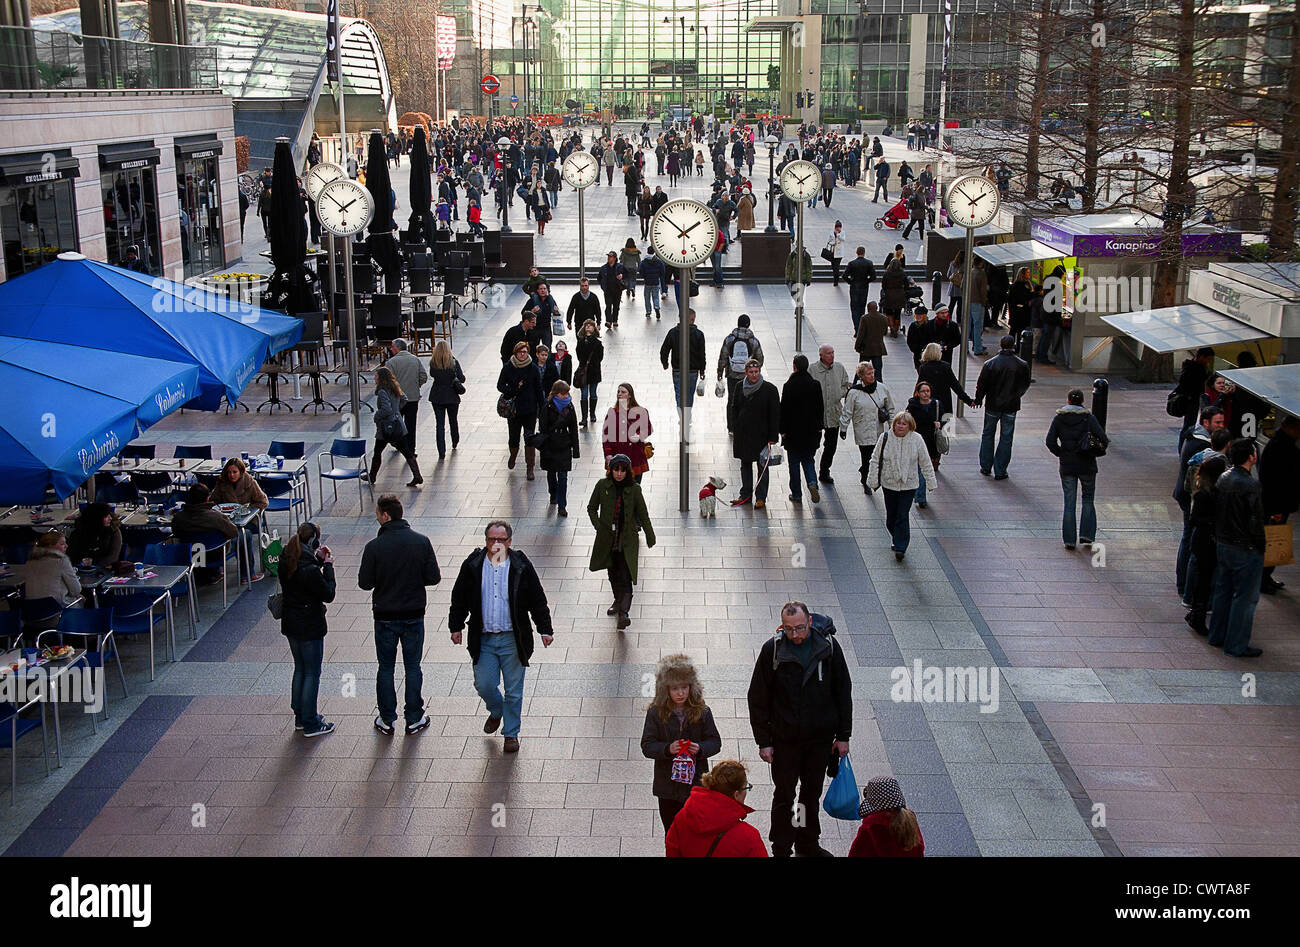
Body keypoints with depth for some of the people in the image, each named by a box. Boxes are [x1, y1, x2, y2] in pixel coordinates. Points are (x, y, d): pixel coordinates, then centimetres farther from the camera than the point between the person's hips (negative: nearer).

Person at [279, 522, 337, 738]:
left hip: (290, 624, 8)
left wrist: (318, 560, 4)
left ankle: (300, 717, 32)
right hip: (309, 627, -8)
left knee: (300, 669, 21)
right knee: (312, 673, 4)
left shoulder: (285, 562, -2)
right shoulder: (309, 570, -27)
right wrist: (328, 566, -11)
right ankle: (310, 724, 12)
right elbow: (328, 595, -17)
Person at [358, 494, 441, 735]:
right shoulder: (421, 541, -9)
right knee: (412, 667, 15)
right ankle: (414, 719, 22)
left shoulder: (374, 547, -16)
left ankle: (387, 720, 22)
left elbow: (365, 583, -10)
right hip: (414, 615, 2)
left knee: (386, 669, 14)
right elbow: (434, 578, -6)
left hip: (385, 617, -1)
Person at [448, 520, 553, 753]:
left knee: (513, 689, 6)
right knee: (484, 685, 3)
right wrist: (456, 626, 7)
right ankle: (496, 712, 36)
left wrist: (545, 630, 0)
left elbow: (537, 600, 1)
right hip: (483, 639, 1)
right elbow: (459, 598, 9)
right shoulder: (473, 565, -1)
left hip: (513, 639, -1)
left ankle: (511, 733, 23)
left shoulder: (521, 566, -4)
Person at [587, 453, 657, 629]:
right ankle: (618, 601, 42)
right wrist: (597, 525, -4)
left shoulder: (634, 489, -6)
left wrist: (650, 536, 7)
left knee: (625, 576, -13)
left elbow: (643, 514, 2)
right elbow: (592, 508, 10)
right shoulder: (602, 485, -2)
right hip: (608, 538, 3)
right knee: (612, 573, 19)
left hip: (627, 539, -3)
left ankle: (623, 612, -19)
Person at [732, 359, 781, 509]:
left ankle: (761, 497, 13)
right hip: (743, 433, 4)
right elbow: (735, 409, 12)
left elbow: (775, 415, -9)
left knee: (762, 466, 4)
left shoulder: (769, 389, -11)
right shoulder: (740, 387, 2)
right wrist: (735, 431, 10)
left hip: (761, 434, -4)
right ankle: (745, 495, 25)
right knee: (745, 464, 13)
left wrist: (773, 437, -12)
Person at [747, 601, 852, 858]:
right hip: (784, 738, -2)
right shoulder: (772, 649, -13)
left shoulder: (828, 646, -8)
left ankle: (808, 843, 36)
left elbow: (843, 692, 2)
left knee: (812, 793, 18)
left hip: (821, 738, 2)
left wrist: (843, 735, 2)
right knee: (784, 797, 8)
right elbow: (757, 699, -6)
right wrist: (763, 741, -8)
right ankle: (781, 849, 24)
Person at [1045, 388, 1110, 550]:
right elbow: (1103, 439, -10)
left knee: (1069, 503, 6)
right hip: (1087, 466, -1)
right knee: (1088, 499, 14)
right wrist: (1096, 452, 6)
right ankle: (1087, 535, 7)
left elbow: (1050, 441, -6)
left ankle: (1069, 539, 5)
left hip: (1067, 466, 1)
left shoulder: (1059, 418, 0)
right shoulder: (1089, 418, -4)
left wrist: (1061, 453, 6)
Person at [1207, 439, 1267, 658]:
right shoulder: (1251, 485, -22)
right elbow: (1256, 522, -20)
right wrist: (1261, 547, -7)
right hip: (1245, 549, -8)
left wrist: (1220, 538, 16)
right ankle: (1236, 646, 8)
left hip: (1222, 545, 8)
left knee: (1222, 591, 18)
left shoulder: (1222, 479, 1)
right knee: (1245, 597, 3)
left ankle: (1218, 636, 29)